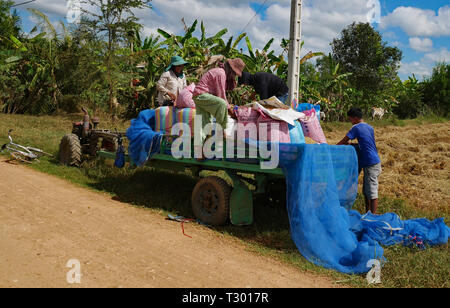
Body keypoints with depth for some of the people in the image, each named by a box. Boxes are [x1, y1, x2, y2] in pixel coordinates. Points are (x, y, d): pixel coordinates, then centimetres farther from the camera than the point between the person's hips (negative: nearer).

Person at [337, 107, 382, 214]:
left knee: (372, 192, -6)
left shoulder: (356, 128, -10)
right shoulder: (370, 127, 15)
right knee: (366, 192, 15)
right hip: (374, 162, 9)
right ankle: (367, 214, 21)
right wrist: (349, 143, 21)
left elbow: (343, 142, -8)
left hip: (371, 164, -9)